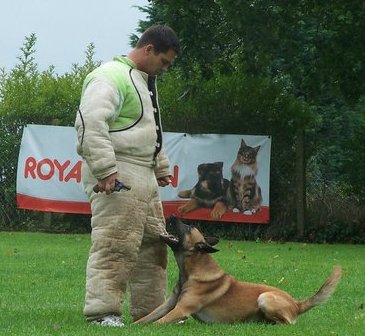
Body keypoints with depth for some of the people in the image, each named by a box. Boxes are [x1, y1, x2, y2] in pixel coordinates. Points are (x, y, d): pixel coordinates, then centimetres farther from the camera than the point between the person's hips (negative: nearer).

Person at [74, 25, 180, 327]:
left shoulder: (143, 80, 22)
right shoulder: (112, 77, -12)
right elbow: (91, 123, -23)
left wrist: (161, 168, 30)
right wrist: (105, 170, -27)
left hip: (144, 177, 10)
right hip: (116, 177, -10)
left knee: (152, 245, 12)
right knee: (115, 245, -13)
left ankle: (150, 309, 19)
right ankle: (102, 311, -11)